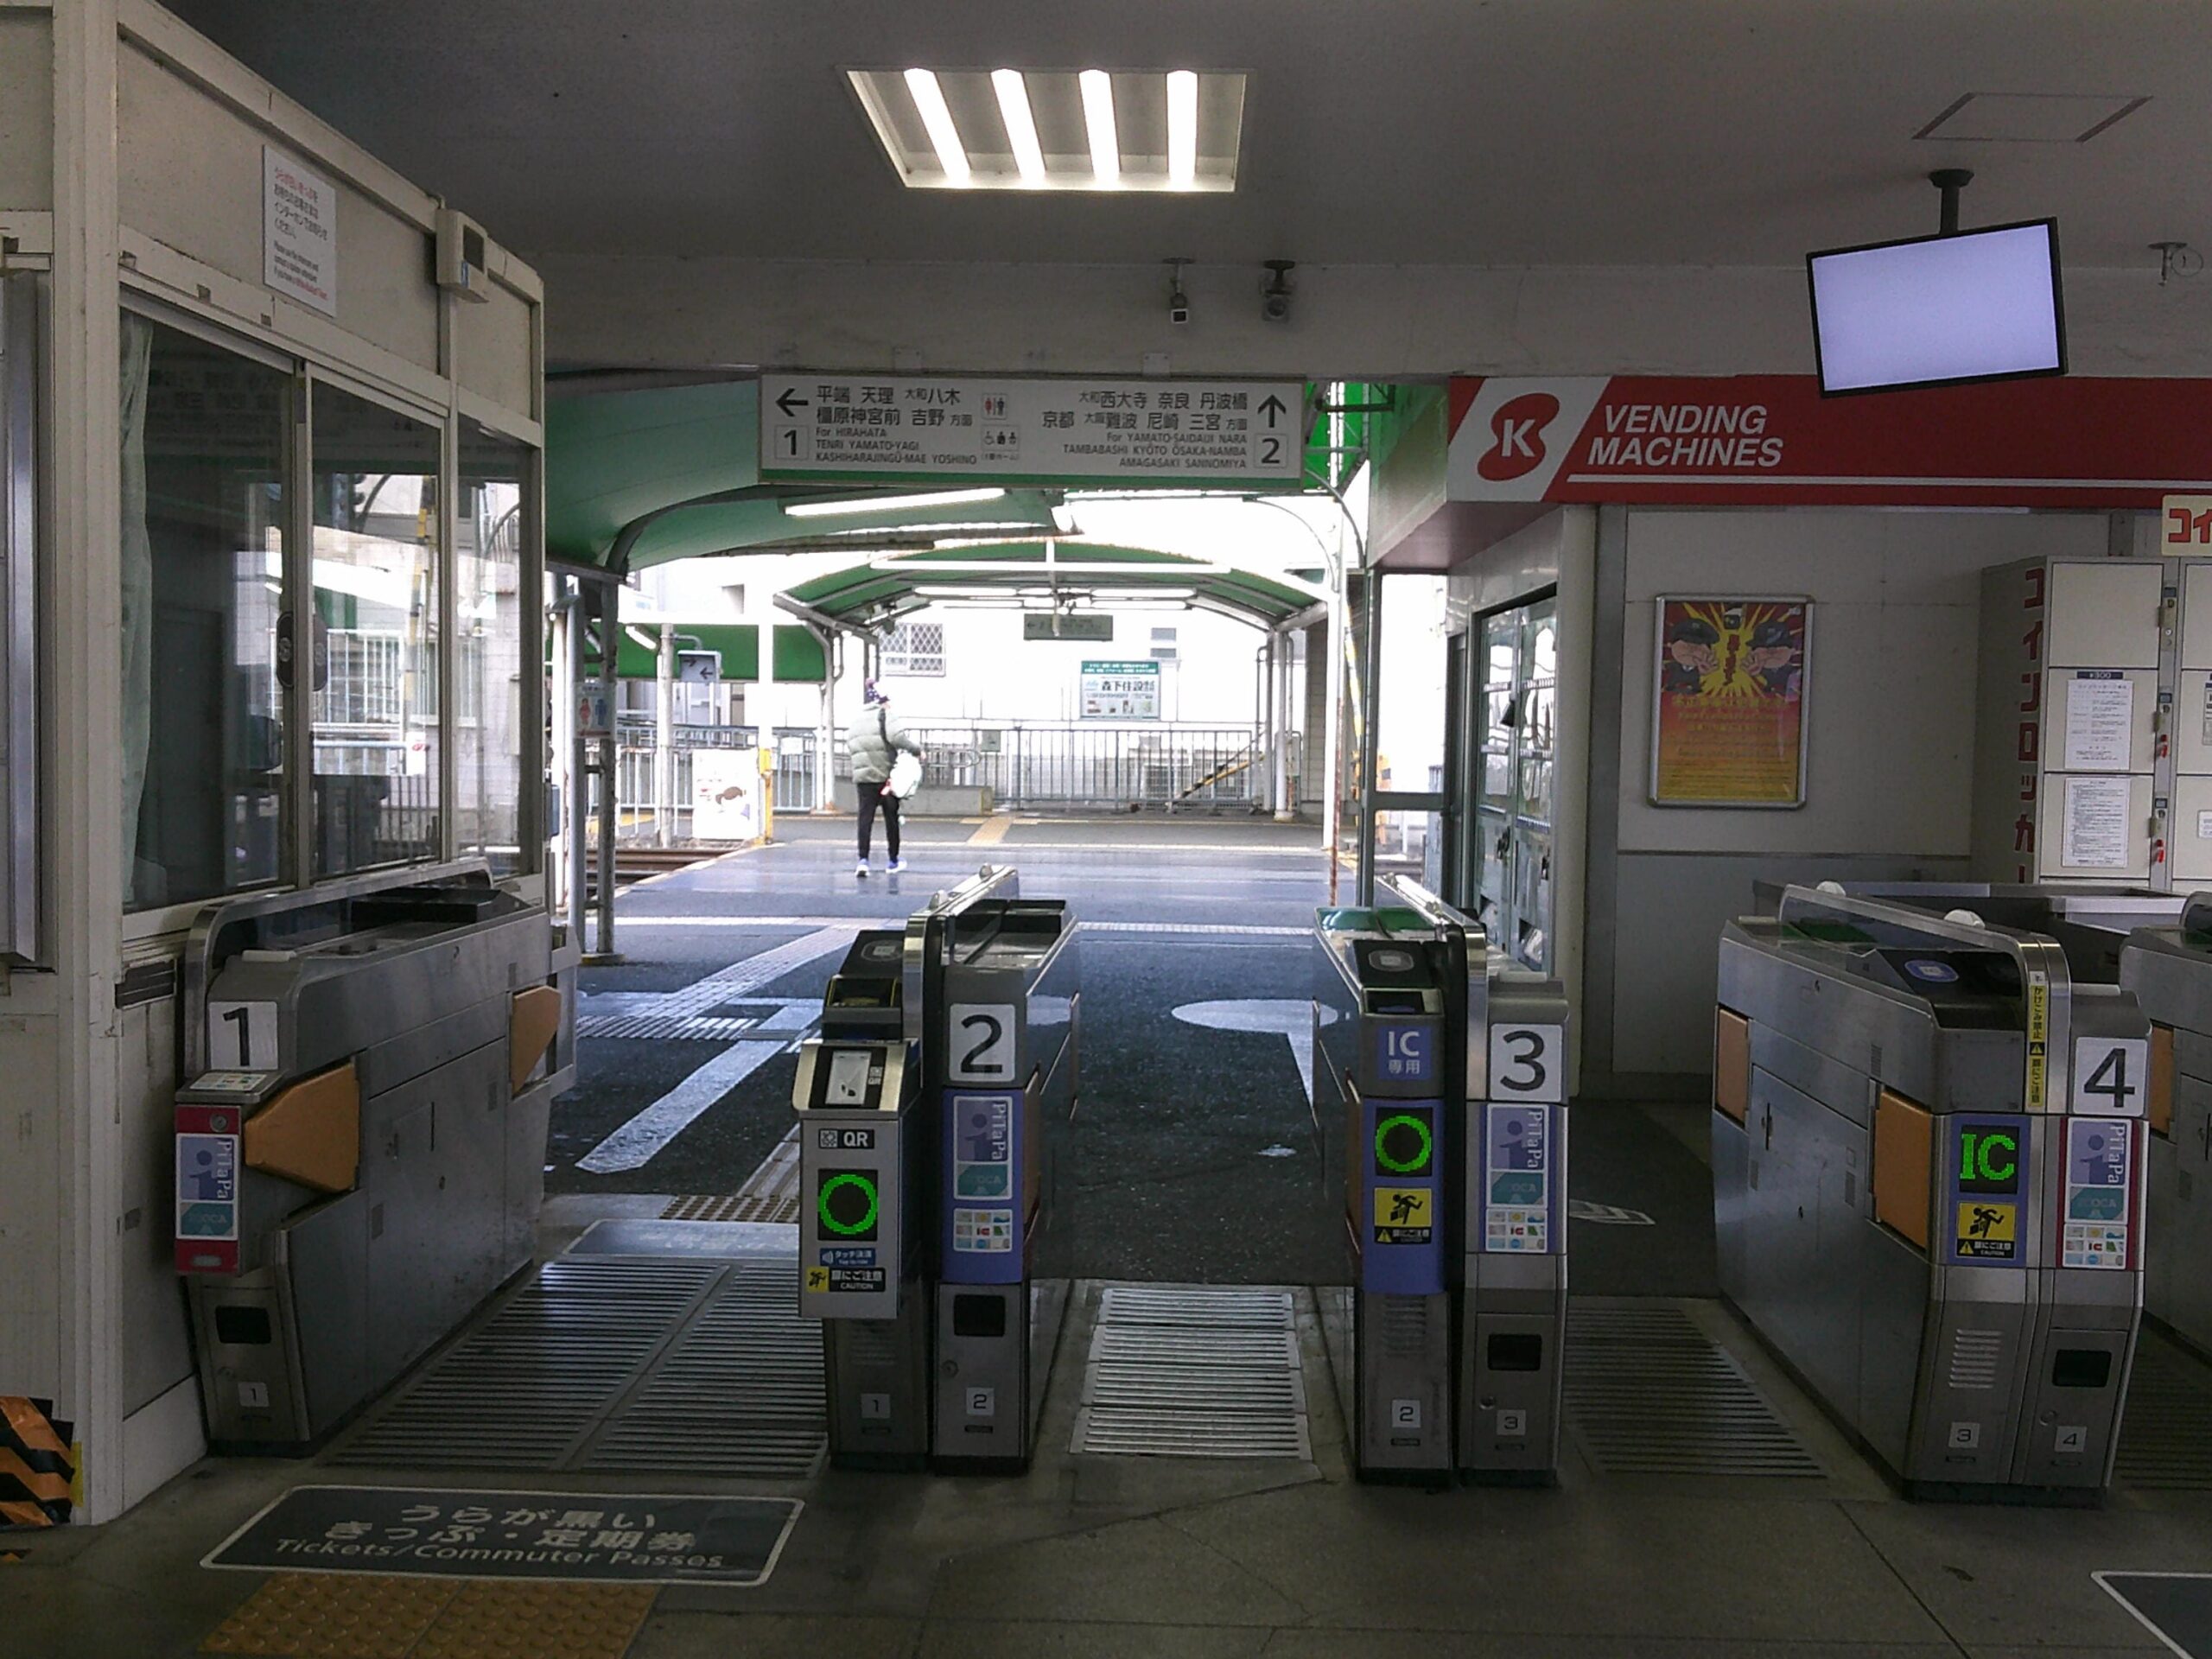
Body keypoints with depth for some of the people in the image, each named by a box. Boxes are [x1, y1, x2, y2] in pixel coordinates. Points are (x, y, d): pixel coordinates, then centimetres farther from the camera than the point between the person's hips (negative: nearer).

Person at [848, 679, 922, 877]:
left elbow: (849, 748, 12)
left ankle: (863, 860, -15)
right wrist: (916, 749, -9)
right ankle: (893, 861, 22)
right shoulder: (885, 716, -5)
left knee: (865, 818, 1)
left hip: (862, 777, 4)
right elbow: (896, 737, -20)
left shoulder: (856, 724, 15)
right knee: (891, 818, 10)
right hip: (886, 776, -4)